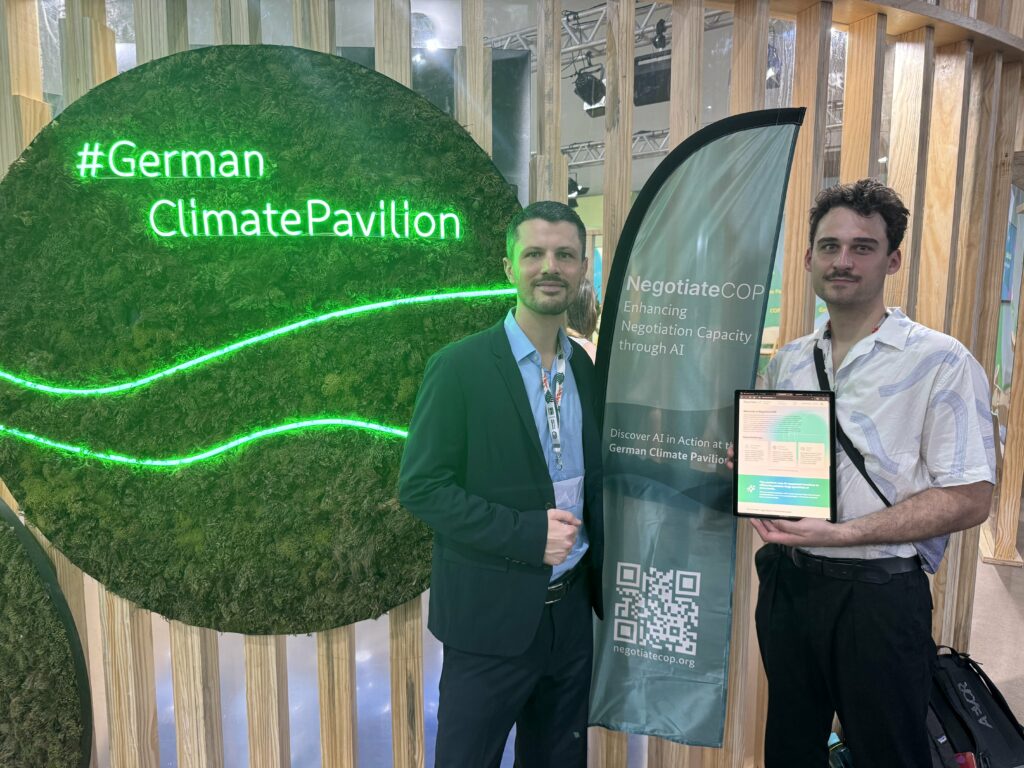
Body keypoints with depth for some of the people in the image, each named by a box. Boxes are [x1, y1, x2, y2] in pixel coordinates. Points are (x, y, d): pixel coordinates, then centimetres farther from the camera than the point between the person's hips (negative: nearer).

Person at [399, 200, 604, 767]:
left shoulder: (586, 369, 5)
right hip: (493, 617, -5)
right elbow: (420, 487, -15)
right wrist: (527, 533, -21)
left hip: (570, 610, 6)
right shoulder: (460, 366, -13)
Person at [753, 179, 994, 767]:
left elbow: (969, 499, -14)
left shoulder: (942, 362, -10)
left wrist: (840, 533, -23)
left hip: (878, 592, -5)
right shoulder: (788, 363, 7)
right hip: (787, 581, 5)